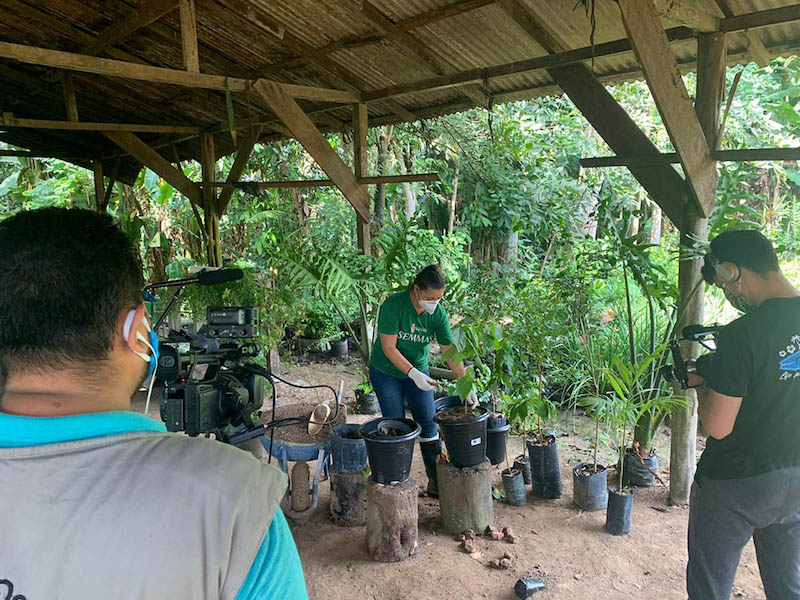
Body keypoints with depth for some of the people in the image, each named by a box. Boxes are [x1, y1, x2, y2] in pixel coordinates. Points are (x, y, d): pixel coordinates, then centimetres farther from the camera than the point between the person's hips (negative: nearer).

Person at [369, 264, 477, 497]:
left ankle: (436, 482, 13)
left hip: (418, 371, 4)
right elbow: (389, 348, -25)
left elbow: (451, 353, -13)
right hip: (386, 372, -4)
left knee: (428, 424, 3)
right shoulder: (393, 305, -27)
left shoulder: (438, 314, -14)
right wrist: (414, 374, -31)